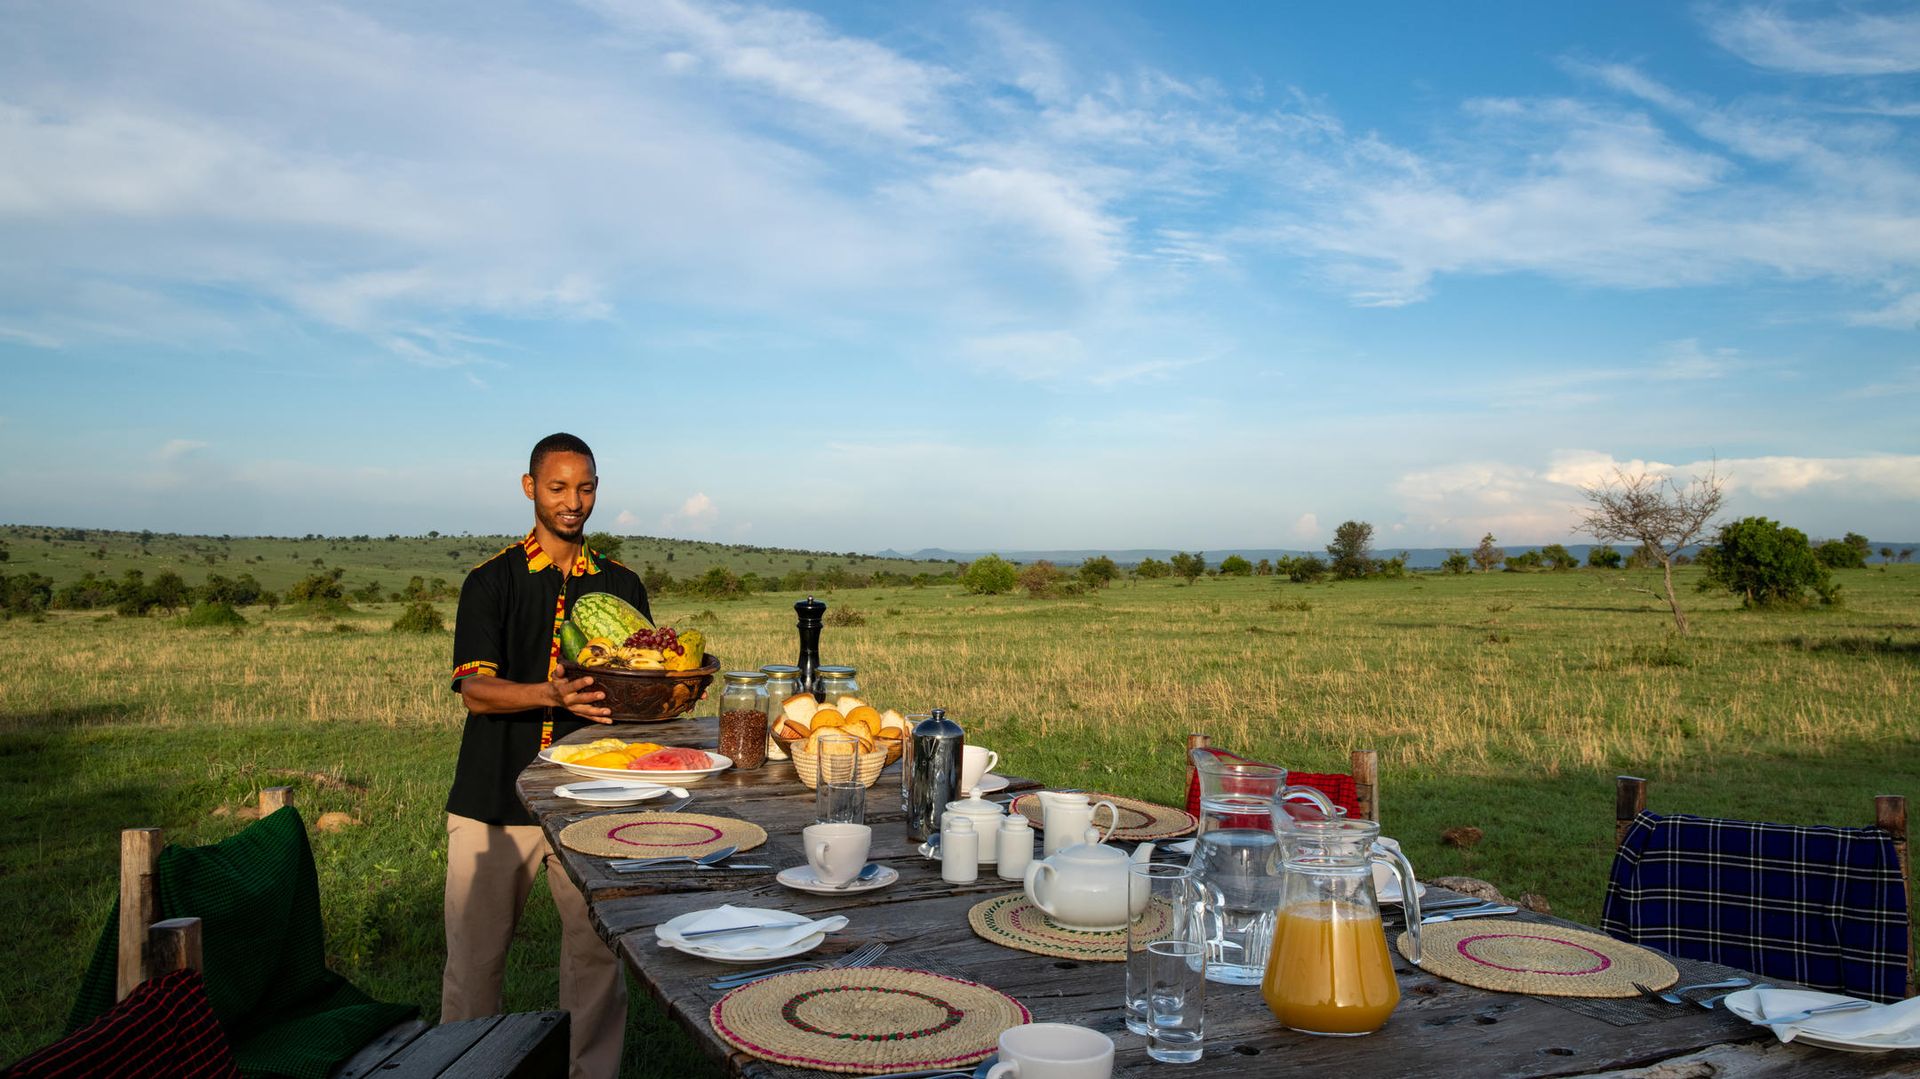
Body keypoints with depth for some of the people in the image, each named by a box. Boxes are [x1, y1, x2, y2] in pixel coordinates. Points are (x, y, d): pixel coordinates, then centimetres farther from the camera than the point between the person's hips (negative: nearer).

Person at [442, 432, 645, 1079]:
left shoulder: (621, 585, 10)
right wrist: (551, 695, -26)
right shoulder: (491, 581, 2)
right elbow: (475, 690, -8)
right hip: (495, 798, -1)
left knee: (598, 952, 3)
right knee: (474, 955, 6)